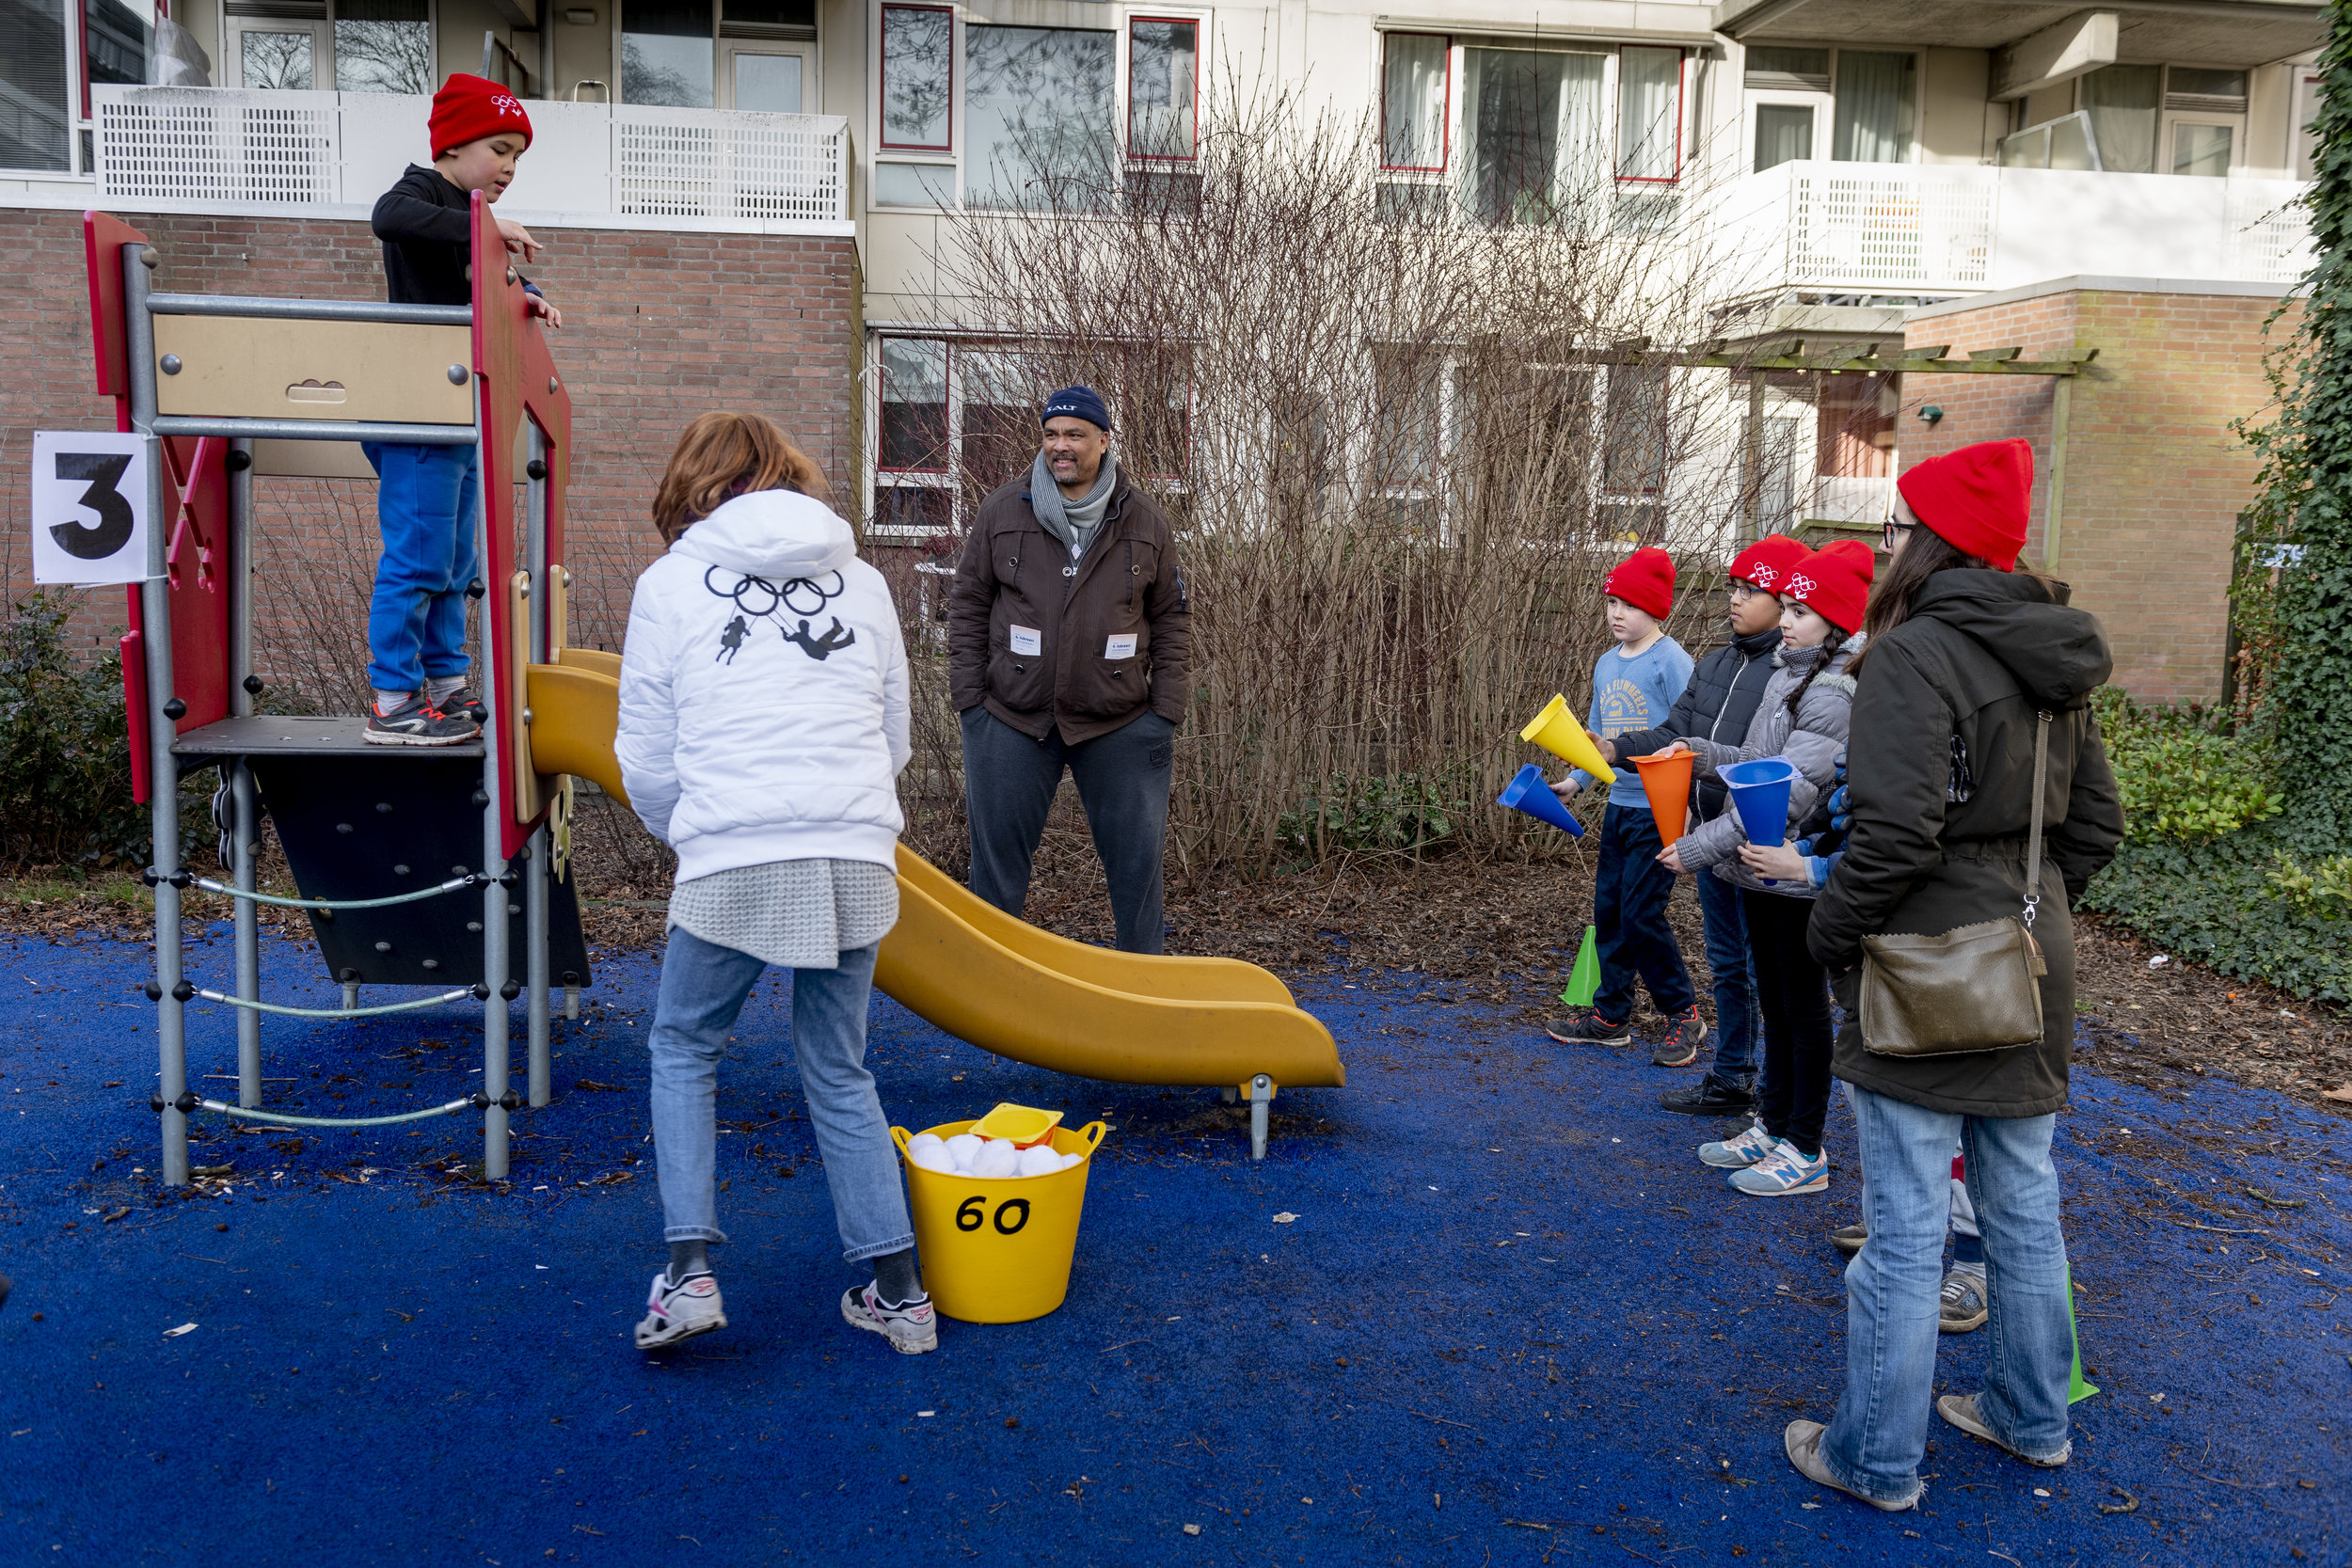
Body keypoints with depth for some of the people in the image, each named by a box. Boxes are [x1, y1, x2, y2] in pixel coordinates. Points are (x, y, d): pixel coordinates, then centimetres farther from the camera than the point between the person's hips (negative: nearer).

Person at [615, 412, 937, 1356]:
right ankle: (899, 1292, 18)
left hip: (734, 864, -3)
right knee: (839, 1072, 16)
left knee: (684, 1049, 19)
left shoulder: (670, 583, 6)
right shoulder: (862, 580, 14)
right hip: (859, 858, 3)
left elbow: (645, 757, 9)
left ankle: (689, 1273, 10)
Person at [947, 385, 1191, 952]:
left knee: (1137, 860, 5)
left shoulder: (1148, 524, 3)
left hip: (1119, 723, 0)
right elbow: (967, 607, 6)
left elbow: (1172, 621, 7)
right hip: (1011, 718, 0)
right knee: (997, 860, 6)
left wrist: (1166, 715, 0)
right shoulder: (1001, 512, 2)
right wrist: (969, 702, 0)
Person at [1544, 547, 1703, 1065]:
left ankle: (1683, 1013, 11)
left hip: (1658, 808, -8)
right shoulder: (1606, 664, 12)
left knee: (1641, 913, -7)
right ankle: (1611, 1015, 22)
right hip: (1619, 805, 8)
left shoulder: (1671, 660, -11)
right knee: (1609, 909, 10)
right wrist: (1574, 781, 7)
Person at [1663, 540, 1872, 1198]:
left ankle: (1805, 1152, 15)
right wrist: (1708, 755, 3)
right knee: (1774, 1001, 17)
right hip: (1763, 870, 9)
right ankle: (1772, 1127, 30)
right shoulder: (1790, 676, 11)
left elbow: (1792, 792, -25)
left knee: (1803, 1008, 3)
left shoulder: (1834, 693, -19)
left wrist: (1701, 846, -23)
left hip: (1796, 874, -9)